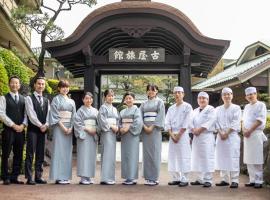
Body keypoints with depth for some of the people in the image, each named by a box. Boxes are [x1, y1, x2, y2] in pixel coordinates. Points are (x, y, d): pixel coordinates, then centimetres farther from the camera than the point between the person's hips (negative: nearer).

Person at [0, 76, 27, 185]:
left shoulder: (23, 99, 14)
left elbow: (26, 114, 11)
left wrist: (23, 125, -6)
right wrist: (13, 125, -12)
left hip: (20, 130, 4)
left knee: (18, 155, 5)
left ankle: (14, 177, 13)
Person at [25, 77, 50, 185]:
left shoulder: (46, 100, 17)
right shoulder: (29, 98, -1)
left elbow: (48, 115, 10)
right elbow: (31, 115, -10)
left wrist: (46, 125, -8)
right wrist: (40, 125, -13)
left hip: (43, 129, 5)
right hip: (32, 129, -5)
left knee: (40, 154, 6)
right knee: (30, 154, -6)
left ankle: (38, 177, 11)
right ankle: (29, 177, -5)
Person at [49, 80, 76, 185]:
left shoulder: (71, 101, 17)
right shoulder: (56, 99, 1)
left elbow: (73, 116, 11)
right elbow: (55, 115, -7)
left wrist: (70, 128, -4)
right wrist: (63, 127, -14)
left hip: (69, 128, 5)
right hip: (59, 127, -5)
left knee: (67, 151, 5)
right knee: (59, 150, -6)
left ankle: (66, 176, 9)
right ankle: (59, 177, -4)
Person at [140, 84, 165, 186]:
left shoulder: (159, 102, 5)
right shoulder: (144, 104, 16)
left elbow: (160, 116, -5)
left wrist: (152, 127, -14)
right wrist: (144, 126, -9)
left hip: (155, 129, -4)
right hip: (145, 129, 4)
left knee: (154, 152, -6)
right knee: (146, 152, 2)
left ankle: (154, 178, -3)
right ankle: (148, 177, 6)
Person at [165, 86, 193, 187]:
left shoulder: (187, 107, 0)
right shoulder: (171, 108, 15)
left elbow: (186, 123, -8)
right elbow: (167, 123, 8)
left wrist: (179, 135, -12)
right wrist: (172, 134, -6)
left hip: (183, 135, -5)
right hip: (172, 135, 5)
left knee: (183, 157, -6)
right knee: (172, 157, 4)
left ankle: (184, 179, -1)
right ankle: (176, 178, 12)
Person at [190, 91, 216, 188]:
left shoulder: (211, 109, 1)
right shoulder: (195, 111, 21)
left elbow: (209, 122, -12)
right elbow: (191, 122, 12)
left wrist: (199, 130, -16)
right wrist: (193, 130, -7)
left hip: (207, 136, -6)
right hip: (196, 137, 7)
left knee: (207, 158, -10)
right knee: (197, 158, 7)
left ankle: (207, 180, -7)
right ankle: (199, 179, 14)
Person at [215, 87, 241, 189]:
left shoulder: (236, 108, 3)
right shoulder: (218, 109, 14)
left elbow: (235, 123, -6)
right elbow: (216, 122, 7)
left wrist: (227, 133, -13)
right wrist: (220, 133, -7)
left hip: (232, 136, -4)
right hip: (221, 136, 4)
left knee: (233, 158, -8)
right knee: (222, 158, 3)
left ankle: (234, 180, -5)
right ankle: (224, 179, 10)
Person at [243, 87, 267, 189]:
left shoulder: (261, 105, -2)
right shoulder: (246, 107, 19)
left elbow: (260, 120, -10)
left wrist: (250, 131, -14)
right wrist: (244, 130, 0)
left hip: (256, 134, -7)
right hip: (247, 135, 7)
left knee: (257, 159, -8)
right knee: (249, 159, 5)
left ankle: (259, 181, -4)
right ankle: (252, 180, 11)